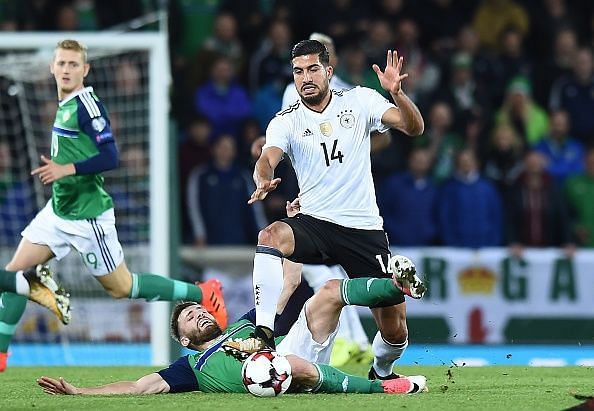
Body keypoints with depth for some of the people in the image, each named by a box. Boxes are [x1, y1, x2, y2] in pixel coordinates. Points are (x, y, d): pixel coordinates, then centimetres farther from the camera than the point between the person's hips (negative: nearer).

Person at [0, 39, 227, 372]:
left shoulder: (87, 105, -17)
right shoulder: (64, 106, 9)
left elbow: (110, 157, -24)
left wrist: (67, 169, -29)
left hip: (88, 216, -8)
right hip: (59, 210, 8)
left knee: (121, 287, 2)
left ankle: (202, 294, 15)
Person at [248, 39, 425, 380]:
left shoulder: (359, 101, 2)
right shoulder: (286, 121, 1)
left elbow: (414, 127, -6)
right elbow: (268, 158, -17)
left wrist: (397, 93, -26)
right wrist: (263, 180, -41)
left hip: (364, 229, 0)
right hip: (313, 223, 0)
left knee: (395, 329, -1)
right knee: (270, 236, -35)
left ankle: (381, 372, 34)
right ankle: (264, 332, -39)